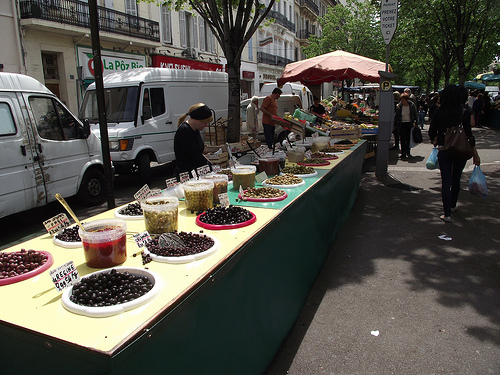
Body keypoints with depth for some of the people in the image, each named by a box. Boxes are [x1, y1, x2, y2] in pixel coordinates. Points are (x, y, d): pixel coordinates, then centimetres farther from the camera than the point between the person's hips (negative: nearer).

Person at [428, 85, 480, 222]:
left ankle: (447, 214, -3)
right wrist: (475, 154, -2)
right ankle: (452, 206, 36)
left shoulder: (439, 112, -4)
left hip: (443, 150, 0)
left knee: (446, 181, 2)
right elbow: (469, 134, -9)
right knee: (456, 179, 18)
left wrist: (435, 143, 24)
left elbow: (432, 132, 2)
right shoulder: (464, 112, -8)